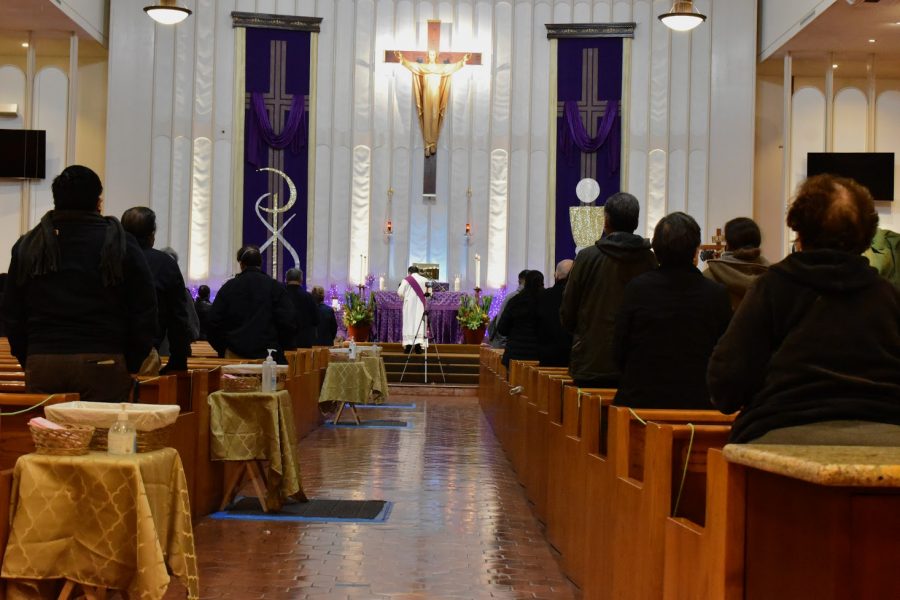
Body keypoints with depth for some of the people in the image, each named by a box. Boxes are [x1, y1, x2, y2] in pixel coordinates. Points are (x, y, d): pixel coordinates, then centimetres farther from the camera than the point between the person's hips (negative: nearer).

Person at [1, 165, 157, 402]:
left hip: (41, 363, 3)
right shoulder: (122, 244, 0)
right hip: (103, 363, -3)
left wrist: (27, 360, 18)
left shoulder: (27, 245, 9)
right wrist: (131, 365, 7)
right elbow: (144, 313, -1)